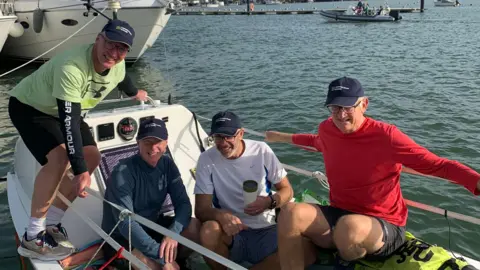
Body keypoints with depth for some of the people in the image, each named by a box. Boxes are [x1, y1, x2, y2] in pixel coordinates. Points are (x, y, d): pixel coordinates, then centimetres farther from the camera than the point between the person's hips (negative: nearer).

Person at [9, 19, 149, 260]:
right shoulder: (71, 67, -39)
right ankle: (33, 237, -16)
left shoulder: (116, 65, -14)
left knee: (92, 158, -2)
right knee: (59, 158, -30)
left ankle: (51, 223, 8)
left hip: (63, 110, 8)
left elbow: (121, 78, 13)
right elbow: (69, 121, -42)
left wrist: (134, 93, 34)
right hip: (28, 106, -8)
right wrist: (80, 171, -45)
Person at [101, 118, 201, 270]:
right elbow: (125, 223, -31)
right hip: (120, 237, -6)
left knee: (195, 227, -17)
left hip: (152, 227, 6)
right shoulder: (123, 173, -24)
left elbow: (183, 203, -10)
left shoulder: (167, 165, -5)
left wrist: (173, 233, -31)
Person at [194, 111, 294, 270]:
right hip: (232, 233, -1)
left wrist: (269, 202, -20)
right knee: (208, 231, -35)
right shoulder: (207, 159, -7)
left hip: (265, 230, 1)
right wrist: (221, 215, -33)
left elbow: (287, 190, 3)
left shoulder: (262, 151, -5)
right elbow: (201, 209, -10)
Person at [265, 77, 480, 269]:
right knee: (290, 213, -24)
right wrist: (283, 137, 37)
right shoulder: (327, 129, -1)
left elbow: (438, 165, -18)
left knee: (349, 226, -39)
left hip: (383, 226, -4)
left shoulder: (386, 136, -18)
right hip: (338, 216, 4)